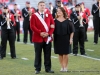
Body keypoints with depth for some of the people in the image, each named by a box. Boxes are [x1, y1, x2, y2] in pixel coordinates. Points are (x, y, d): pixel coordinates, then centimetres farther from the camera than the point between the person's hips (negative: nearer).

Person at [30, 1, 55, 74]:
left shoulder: (49, 15, 10)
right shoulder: (34, 15, 2)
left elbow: (52, 25, 5)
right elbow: (32, 26, -6)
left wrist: (48, 33, -9)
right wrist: (40, 33, -16)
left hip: (47, 37, 2)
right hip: (38, 38, -2)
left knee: (47, 54, 5)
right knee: (38, 54, 2)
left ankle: (48, 68, 13)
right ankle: (37, 69, 9)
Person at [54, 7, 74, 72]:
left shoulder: (68, 21, -4)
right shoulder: (55, 21, 1)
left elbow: (72, 30, -2)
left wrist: (71, 39, -7)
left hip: (65, 39, -2)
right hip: (57, 39, 2)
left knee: (65, 53, 0)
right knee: (60, 54, 7)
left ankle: (65, 67, 10)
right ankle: (62, 67, 16)